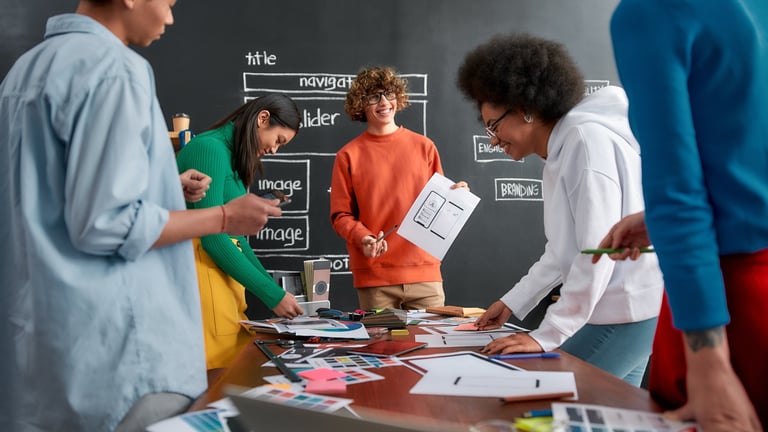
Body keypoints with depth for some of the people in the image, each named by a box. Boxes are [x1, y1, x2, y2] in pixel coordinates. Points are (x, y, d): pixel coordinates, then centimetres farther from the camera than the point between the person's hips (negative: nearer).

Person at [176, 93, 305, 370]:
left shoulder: (234, 159, 18)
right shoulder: (209, 147, -11)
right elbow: (212, 236, -17)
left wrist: (275, 290, 12)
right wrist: (272, 294, -14)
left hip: (225, 273, 9)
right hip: (202, 271, -9)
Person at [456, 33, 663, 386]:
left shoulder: (588, 139, -14)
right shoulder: (560, 153, 17)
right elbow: (561, 252, 22)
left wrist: (546, 336, -19)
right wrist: (511, 304, 21)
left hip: (626, 314, -10)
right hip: (620, 312, 10)